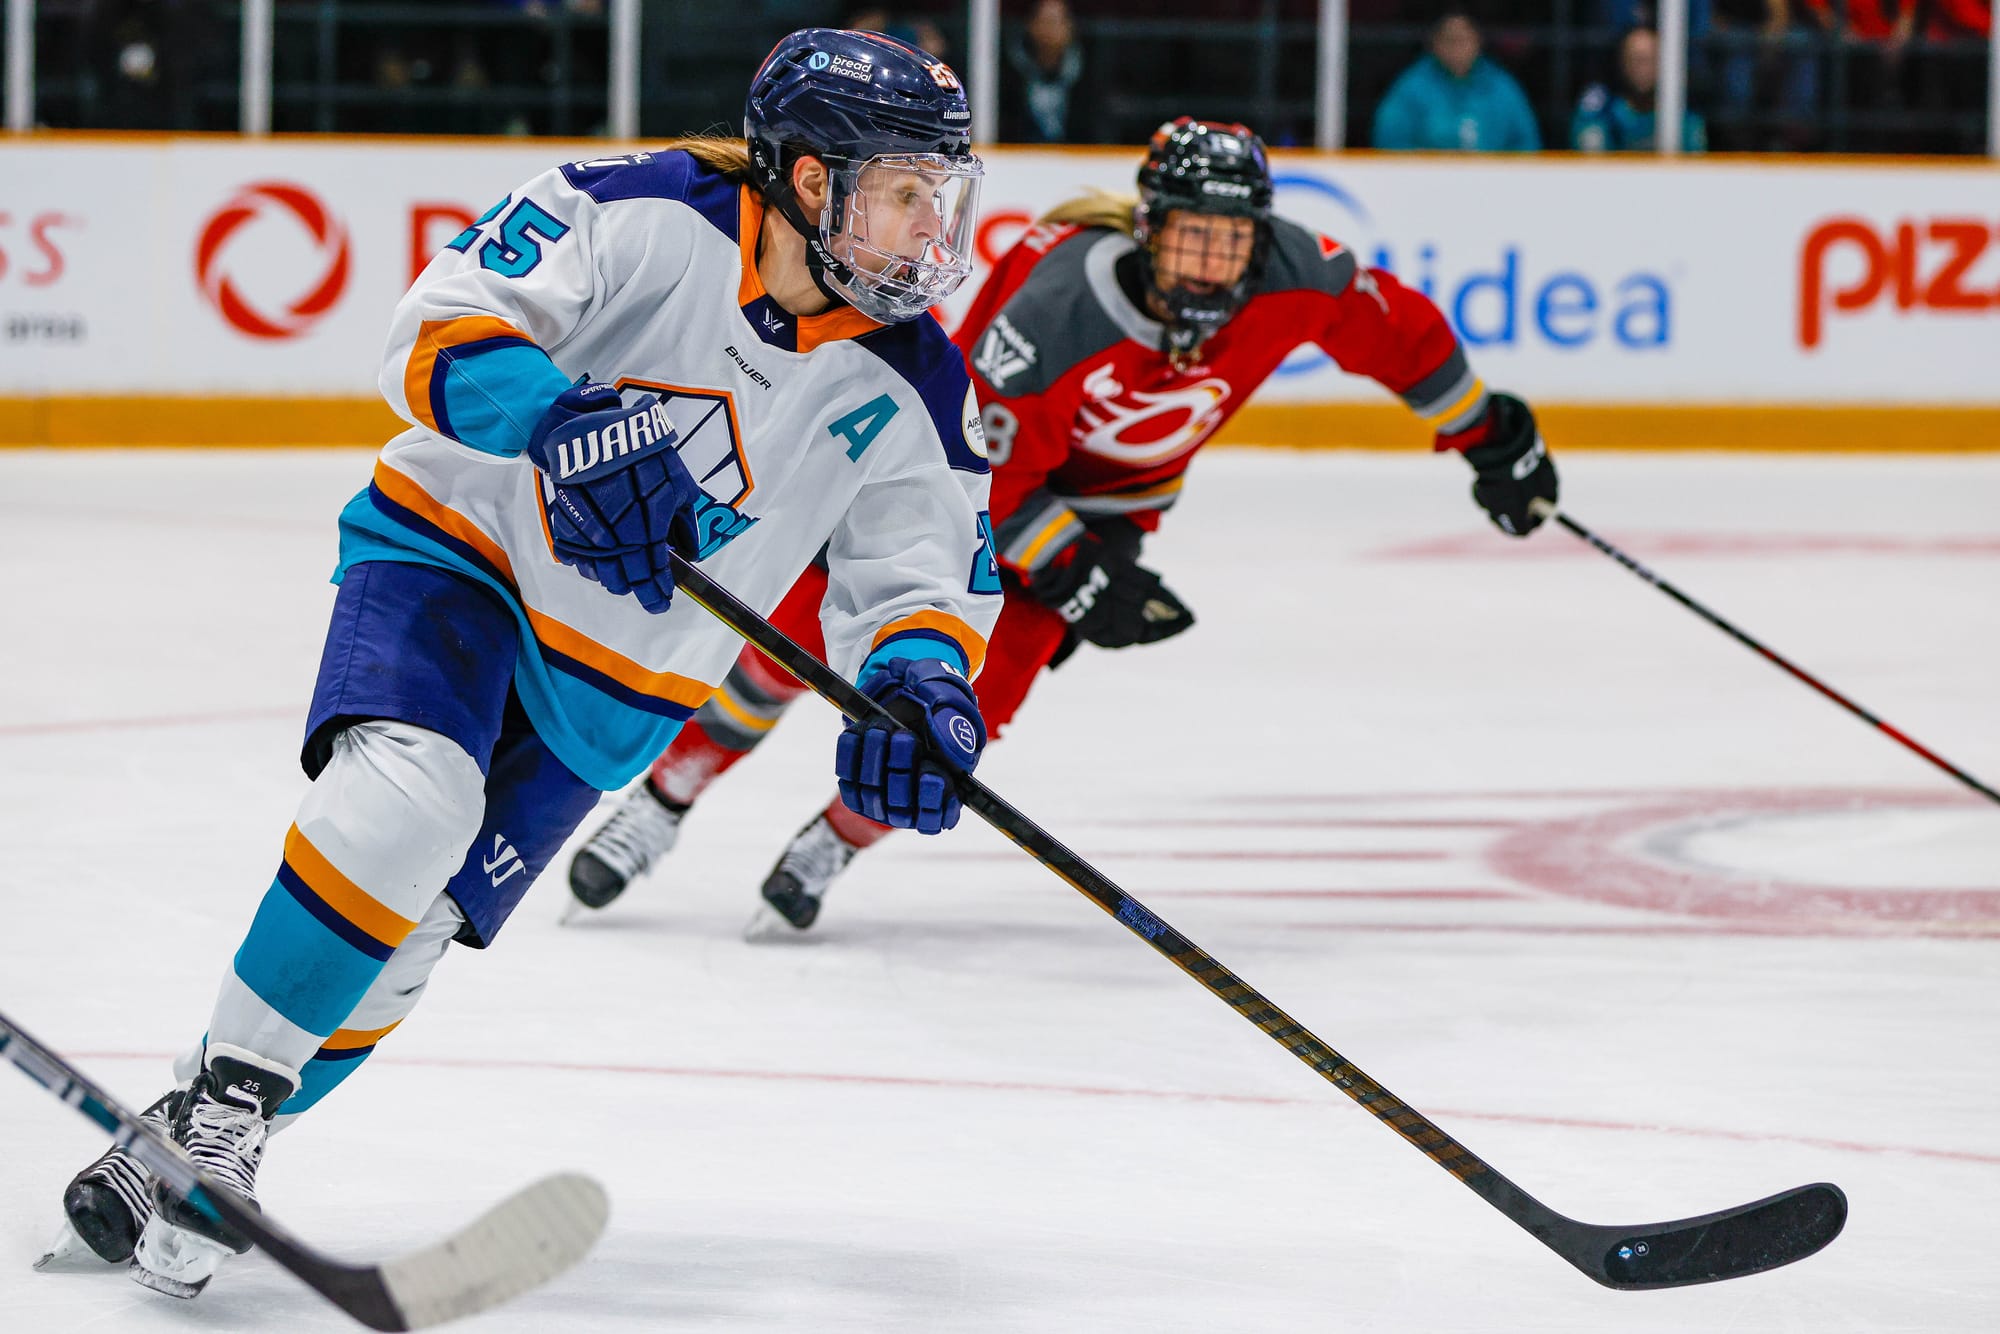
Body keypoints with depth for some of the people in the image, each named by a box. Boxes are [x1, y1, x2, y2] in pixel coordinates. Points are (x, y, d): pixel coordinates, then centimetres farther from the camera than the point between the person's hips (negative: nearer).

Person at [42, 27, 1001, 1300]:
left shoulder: (908, 393, -8)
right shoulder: (647, 215, -20)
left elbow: (923, 576, -2)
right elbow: (444, 331, -24)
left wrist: (924, 682, -25)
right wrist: (562, 420, -43)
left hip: (610, 677, 4)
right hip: (455, 549, -4)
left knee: (403, 935, -2)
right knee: (406, 797, -31)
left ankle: (186, 1162, 12)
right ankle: (220, 1093, -19)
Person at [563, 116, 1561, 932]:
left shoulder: (1289, 276, -26)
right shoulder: (1058, 307, -38)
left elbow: (1388, 325, -7)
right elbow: (982, 466, -29)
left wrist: (1487, 431, 1)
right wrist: (1076, 576, -30)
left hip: (1104, 494, 3)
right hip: (962, 457, -3)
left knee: (981, 679, -14)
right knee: (806, 626, -8)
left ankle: (835, 846, 5)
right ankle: (662, 801, 10)